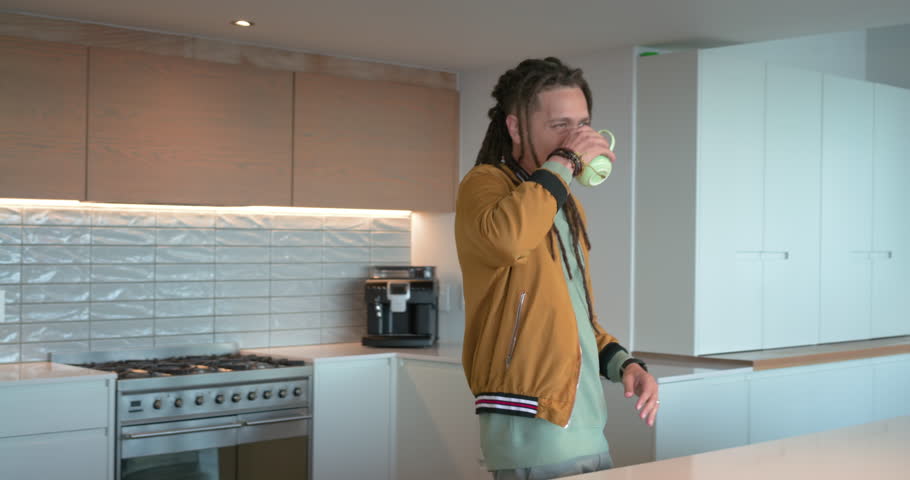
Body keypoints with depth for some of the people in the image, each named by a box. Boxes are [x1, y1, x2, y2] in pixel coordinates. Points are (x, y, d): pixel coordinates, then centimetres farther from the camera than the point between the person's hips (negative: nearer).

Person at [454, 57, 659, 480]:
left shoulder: (566, 204, 19)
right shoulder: (485, 183, -6)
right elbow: (506, 237, -32)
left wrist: (623, 363, 9)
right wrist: (566, 160, -20)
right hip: (532, 433, -8)